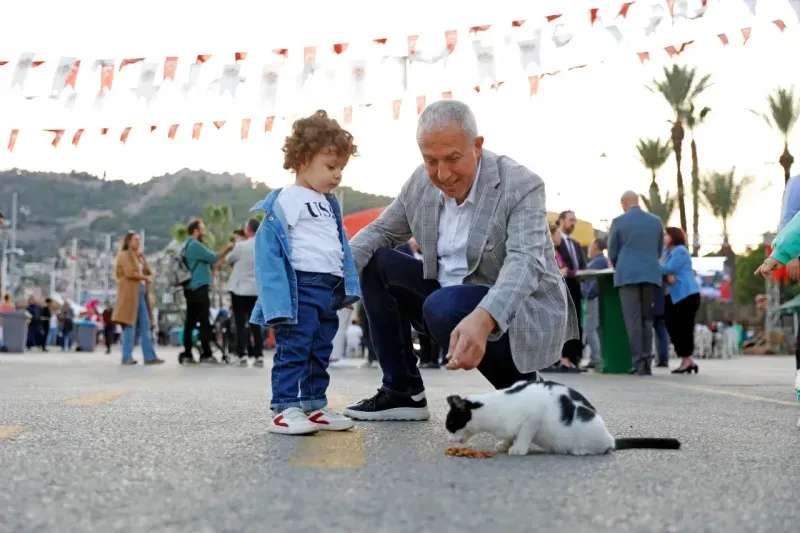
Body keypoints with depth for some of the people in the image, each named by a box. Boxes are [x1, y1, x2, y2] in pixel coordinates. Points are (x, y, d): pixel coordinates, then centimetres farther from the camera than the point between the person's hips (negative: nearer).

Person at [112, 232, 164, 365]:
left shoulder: (138, 256, 24)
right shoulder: (124, 255, -1)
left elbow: (149, 272, 15)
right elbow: (130, 273, -15)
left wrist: (141, 257, 4)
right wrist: (145, 277, -4)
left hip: (141, 292, 8)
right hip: (130, 293, -8)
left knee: (145, 326, 3)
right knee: (129, 325, -9)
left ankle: (149, 356, 1)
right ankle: (126, 357, -7)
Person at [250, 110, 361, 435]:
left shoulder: (330, 204, 17)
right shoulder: (284, 201, -8)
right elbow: (269, 252, -13)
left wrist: (348, 287, 15)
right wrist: (277, 299, -19)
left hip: (330, 289, 8)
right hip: (301, 288, -8)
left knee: (320, 352, 13)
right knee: (294, 350, -8)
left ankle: (314, 406, 21)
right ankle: (285, 408, -4)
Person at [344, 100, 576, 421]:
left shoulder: (521, 186, -20)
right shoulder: (421, 183, -1)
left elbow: (525, 262, -32)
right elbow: (380, 231, 10)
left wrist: (482, 319, -51)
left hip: (519, 309, -7)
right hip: (450, 300, 7)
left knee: (443, 308, -33)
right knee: (376, 264, 0)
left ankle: (519, 386, -6)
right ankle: (402, 392, 5)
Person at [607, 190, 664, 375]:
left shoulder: (618, 222, -1)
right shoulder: (656, 221, 10)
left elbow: (612, 253, 4)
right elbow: (659, 250, 16)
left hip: (628, 275, -3)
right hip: (651, 274, 3)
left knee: (633, 319, -4)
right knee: (647, 318, 9)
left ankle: (639, 362, -9)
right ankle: (646, 363, 4)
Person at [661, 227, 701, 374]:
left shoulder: (680, 251, -8)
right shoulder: (667, 252, 20)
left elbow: (669, 269, -17)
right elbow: (667, 270, 10)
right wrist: (668, 274, -12)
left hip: (686, 295, -9)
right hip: (671, 297, 9)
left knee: (684, 328, -7)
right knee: (673, 328, 5)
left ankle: (686, 360, -1)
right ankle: (688, 361, 11)